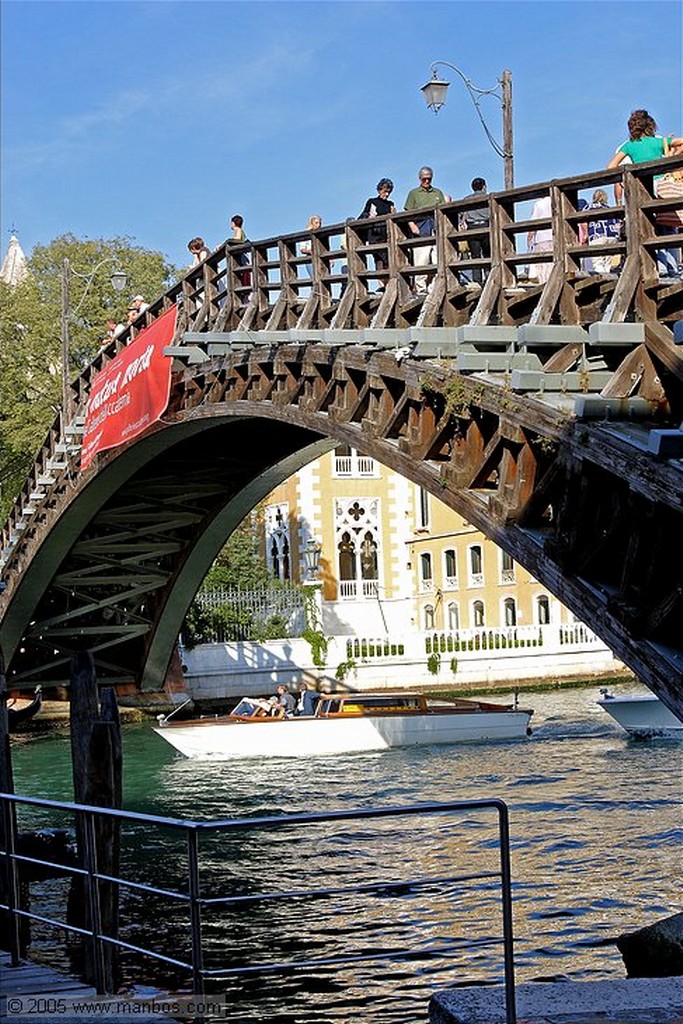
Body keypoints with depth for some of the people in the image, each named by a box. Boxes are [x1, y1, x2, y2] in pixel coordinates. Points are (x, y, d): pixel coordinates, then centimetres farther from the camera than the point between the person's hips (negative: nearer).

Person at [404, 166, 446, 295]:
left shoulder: (438, 192, 23)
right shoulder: (414, 193, 15)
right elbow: (408, 212, 8)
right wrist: (412, 225, -9)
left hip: (436, 228, 2)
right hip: (421, 228, -2)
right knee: (421, 260, -8)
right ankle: (420, 288, -7)